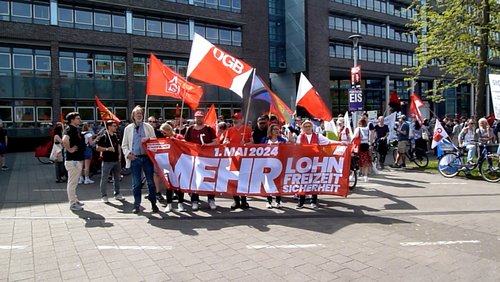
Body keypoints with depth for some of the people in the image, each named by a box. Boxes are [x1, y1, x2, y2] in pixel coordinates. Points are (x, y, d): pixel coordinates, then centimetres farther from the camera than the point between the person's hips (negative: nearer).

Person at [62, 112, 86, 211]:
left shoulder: (76, 129, 14)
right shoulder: (69, 129, -15)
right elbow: (64, 140, -35)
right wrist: (69, 149, -22)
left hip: (78, 160, 10)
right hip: (73, 160, -10)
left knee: (74, 182, 19)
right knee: (72, 182, -2)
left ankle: (74, 200, 30)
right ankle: (72, 204, 5)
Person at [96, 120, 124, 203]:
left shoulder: (116, 136, 11)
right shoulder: (103, 137, -9)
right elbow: (97, 148, -10)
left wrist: (120, 154, 8)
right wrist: (107, 149, -21)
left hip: (116, 160, 7)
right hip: (107, 161, -7)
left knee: (117, 178, 13)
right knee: (104, 179, 1)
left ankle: (117, 194, 25)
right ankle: (104, 196, 10)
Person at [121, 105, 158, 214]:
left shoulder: (148, 127, 8)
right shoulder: (128, 128, 9)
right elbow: (124, 145, 9)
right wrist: (128, 153, -7)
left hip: (147, 157, 0)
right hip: (134, 158, 1)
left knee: (151, 181, 3)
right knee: (136, 183, 5)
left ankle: (153, 204, 13)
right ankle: (137, 205, 14)